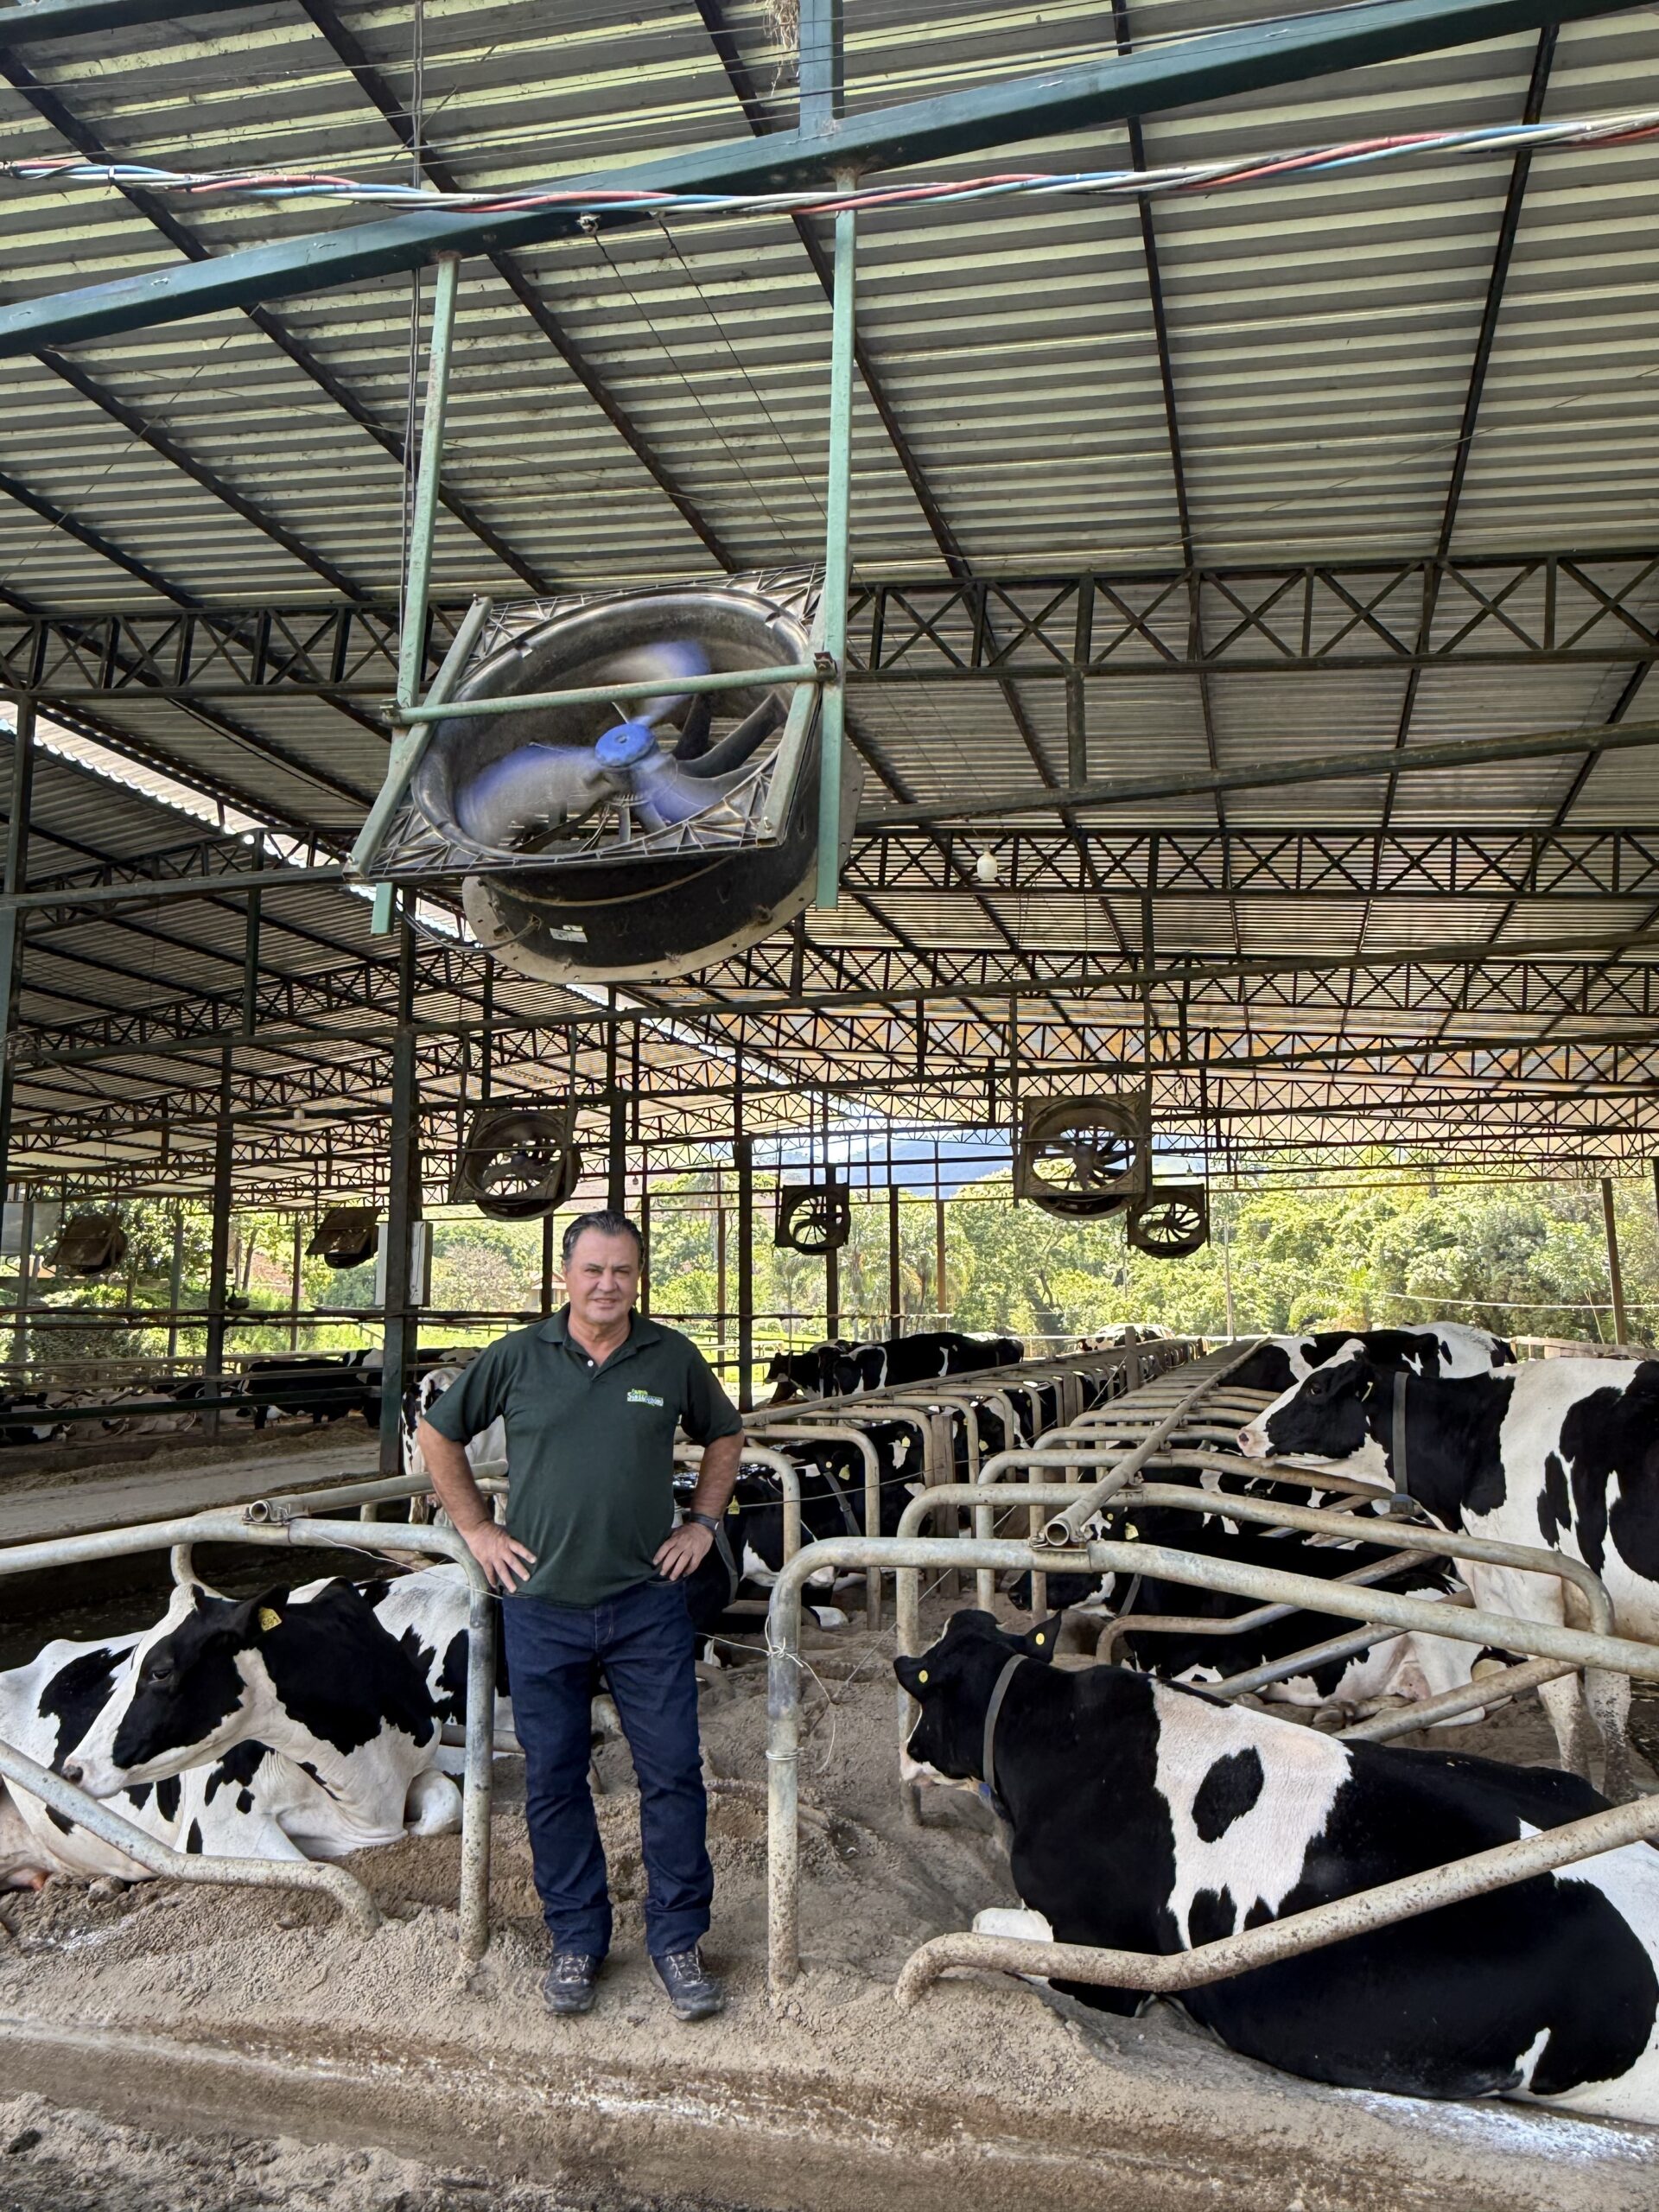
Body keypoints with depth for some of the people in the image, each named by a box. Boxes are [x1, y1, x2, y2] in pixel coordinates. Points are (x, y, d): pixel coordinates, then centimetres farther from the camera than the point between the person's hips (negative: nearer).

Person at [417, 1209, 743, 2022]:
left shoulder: (673, 1358, -1)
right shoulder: (517, 1358, -3)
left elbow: (724, 1436, 16)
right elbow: (438, 1434, 9)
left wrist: (702, 1522, 6)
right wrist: (477, 1530, 4)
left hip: (647, 1602, 0)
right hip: (542, 1605, 0)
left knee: (672, 1771, 3)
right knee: (553, 1779, 10)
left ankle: (677, 1940, 21)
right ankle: (576, 1940, 28)